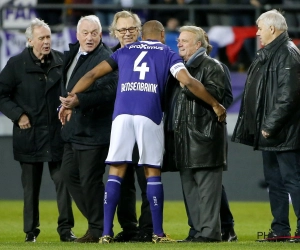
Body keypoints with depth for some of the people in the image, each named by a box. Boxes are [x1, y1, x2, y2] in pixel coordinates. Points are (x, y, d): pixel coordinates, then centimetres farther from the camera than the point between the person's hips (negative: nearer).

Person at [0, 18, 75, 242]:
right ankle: (31, 231, 14)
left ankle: (66, 229, 2)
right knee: (31, 186, 6)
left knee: (63, 180, -3)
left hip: (57, 133, 1)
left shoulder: (61, 61, 3)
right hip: (29, 134, -1)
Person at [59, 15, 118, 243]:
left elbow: (108, 91, -26)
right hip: (74, 129, 10)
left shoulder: (106, 58, -16)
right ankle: (94, 219, 25)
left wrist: (79, 100, -32)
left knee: (90, 180, -6)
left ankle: (98, 230, 6)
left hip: (94, 130, -10)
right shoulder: (72, 53, 13)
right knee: (69, 173, 15)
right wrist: (66, 102, 19)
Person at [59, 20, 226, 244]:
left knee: (116, 172, 3)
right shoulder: (167, 54, 15)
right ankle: (158, 233, 8)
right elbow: (188, 82, 1)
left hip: (122, 114, 2)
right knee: (153, 172, 6)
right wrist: (215, 104, 9)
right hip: (150, 115, -1)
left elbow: (92, 74, 17)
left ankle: (107, 233, -3)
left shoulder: (125, 51, 22)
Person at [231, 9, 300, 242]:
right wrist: (261, 127, 15)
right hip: (269, 135, 10)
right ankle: (280, 229, 18)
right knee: (274, 181, 13)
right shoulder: (266, 54, 17)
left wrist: (270, 126, -22)